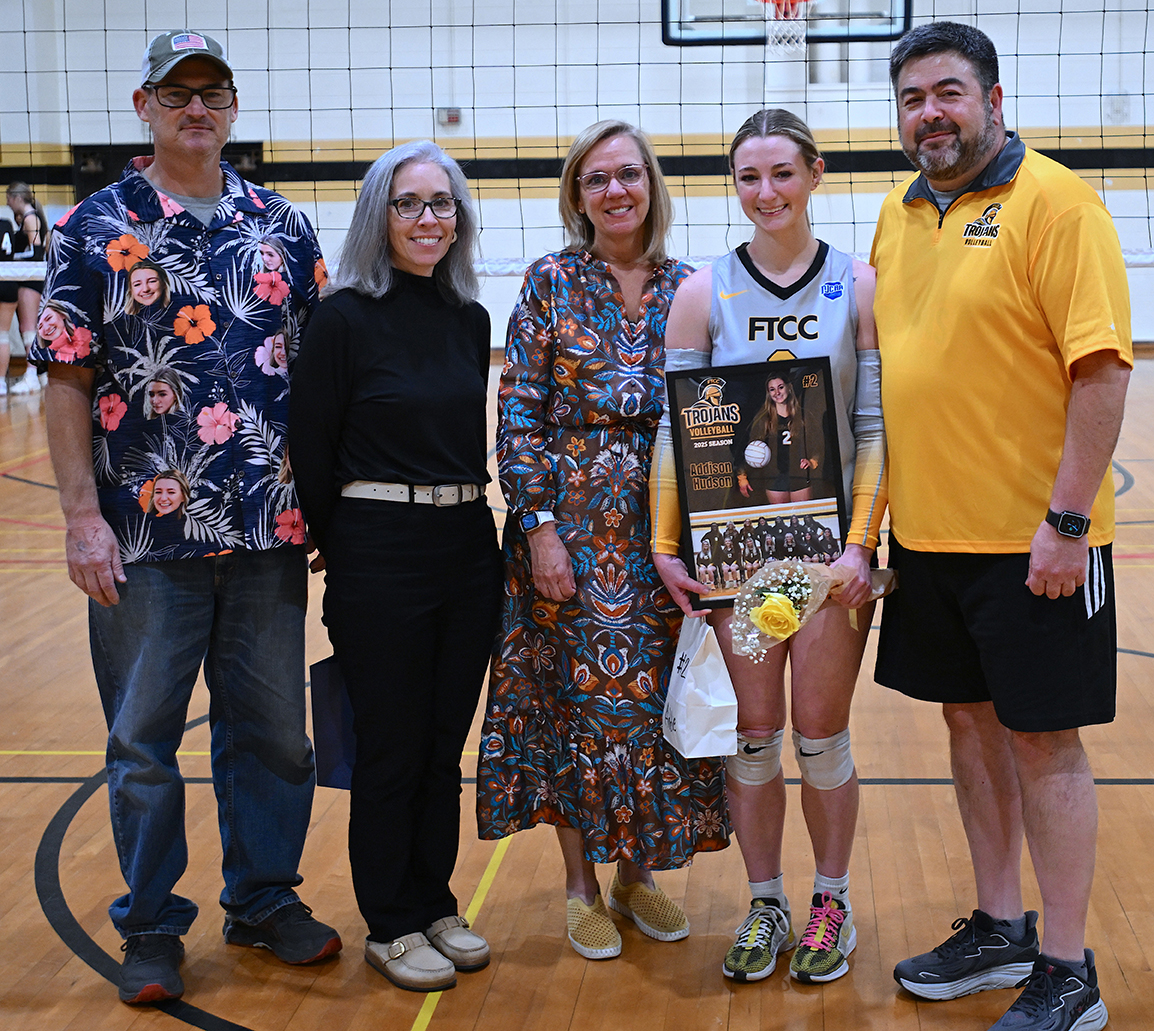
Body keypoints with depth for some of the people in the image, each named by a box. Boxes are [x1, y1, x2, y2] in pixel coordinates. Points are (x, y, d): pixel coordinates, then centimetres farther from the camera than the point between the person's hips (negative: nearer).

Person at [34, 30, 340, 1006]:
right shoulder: (95, 228, 0)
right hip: (146, 535, -3)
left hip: (270, 531, 3)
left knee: (273, 730, 12)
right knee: (144, 741, 7)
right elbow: (67, 382, -2)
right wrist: (83, 516, -8)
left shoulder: (284, 226, 8)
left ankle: (266, 898, 31)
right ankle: (151, 927, 23)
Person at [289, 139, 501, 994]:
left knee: (445, 744, 14)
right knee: (391, 747, 5)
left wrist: (472, 519, 13)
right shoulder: (346, 317, -9)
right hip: (380, 560, -5)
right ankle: (392, 925, 20)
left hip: (469, 549, 5)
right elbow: (310, 449, -6)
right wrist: (344, 545, 2)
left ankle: (434, 904, 29)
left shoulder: (471, 320, 8)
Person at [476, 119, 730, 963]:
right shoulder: (552, 282, -2)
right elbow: (519, 414, -5)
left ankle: (637, 874, 25)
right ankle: (582, 886, 18)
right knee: (577, 696, 2)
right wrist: (538, 525, -12)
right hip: (573, 522, -3)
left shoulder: (685, 288, 6)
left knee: (652, 695, 8)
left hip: (664, 526, 3)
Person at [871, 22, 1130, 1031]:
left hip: (1031, 538, -7)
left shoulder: (1054, 202, -11)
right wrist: (883, 509, 14)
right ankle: (1000, 929, 31)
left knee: (1043, 741, 1)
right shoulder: (900, 214, 11)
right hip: (927, 531, 7)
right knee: (970, 722, 15)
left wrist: (1068, 519, -20)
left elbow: (1101, 368, -16)